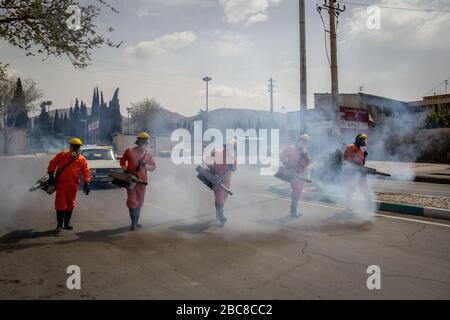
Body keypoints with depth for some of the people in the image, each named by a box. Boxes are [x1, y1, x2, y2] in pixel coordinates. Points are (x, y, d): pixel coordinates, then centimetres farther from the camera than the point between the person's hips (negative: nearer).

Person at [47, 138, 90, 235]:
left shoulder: (81, 159, 5)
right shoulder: (62, 155, 3)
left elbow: (86, 172, 5)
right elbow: (52, 163, 6)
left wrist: (87, 184, -3)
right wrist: (51, 175, -4)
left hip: (73, 185, 2)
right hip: (61, 183, -2)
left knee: (70, 204, 11)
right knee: (60, 204, -4)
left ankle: (66, 223, 25)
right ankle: (59, 225, 3)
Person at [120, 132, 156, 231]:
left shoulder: (148, 154, 7)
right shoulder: (129, 151, -1)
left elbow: (154, 166, 9)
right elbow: (122, 160, 13)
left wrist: (145, 165, -10)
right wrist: (125, 169, -3)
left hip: (142, 181, 4)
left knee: (140, 202, 13)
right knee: (132, 201, -8)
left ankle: (136, 222, 27)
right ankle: (133, 222, 0)